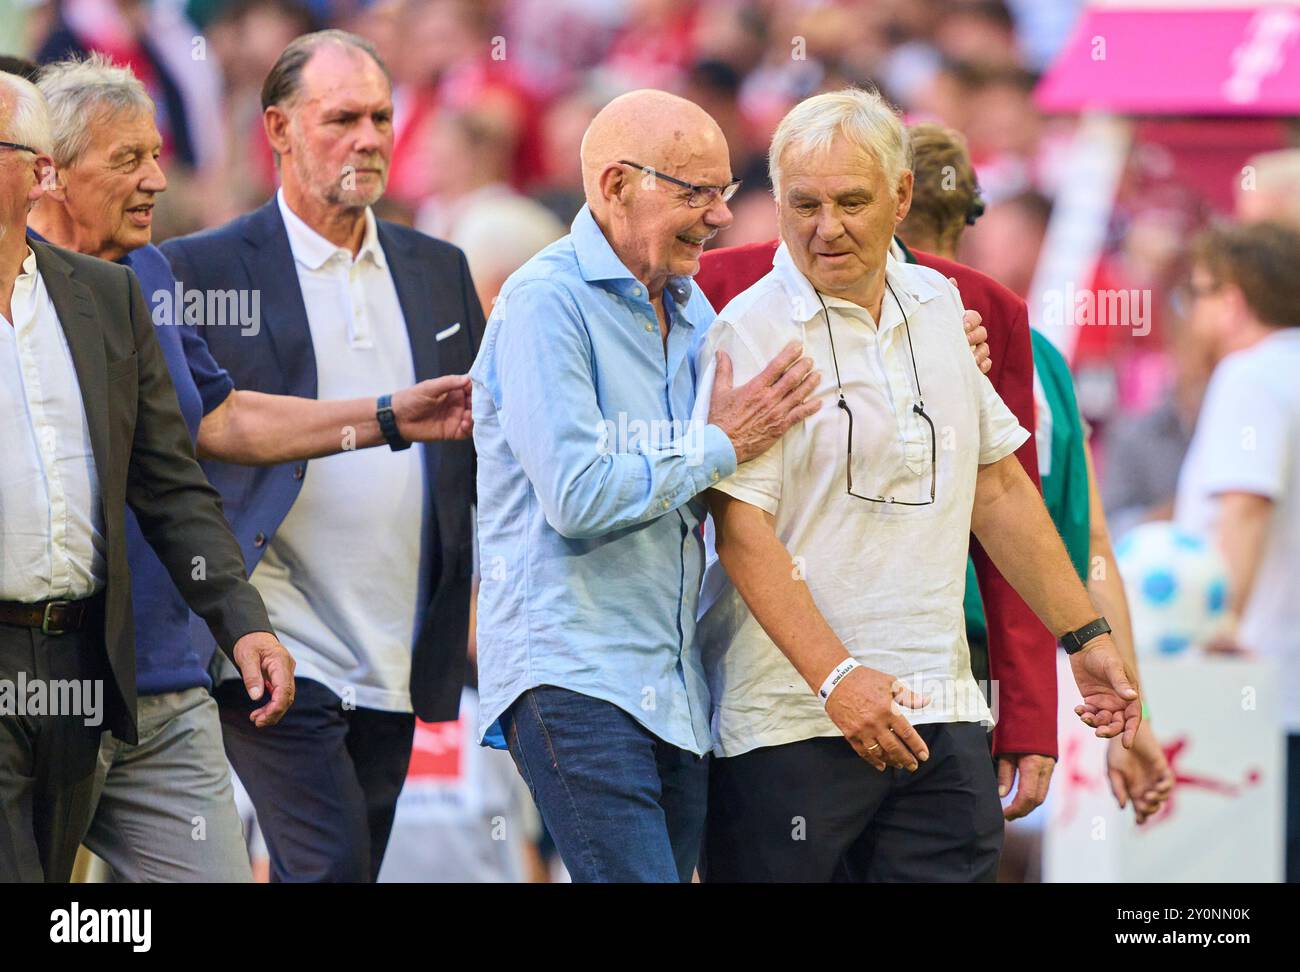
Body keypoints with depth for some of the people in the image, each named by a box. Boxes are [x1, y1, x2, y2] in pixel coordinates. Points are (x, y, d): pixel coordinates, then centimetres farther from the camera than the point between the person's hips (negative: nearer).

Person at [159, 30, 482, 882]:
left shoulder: (438, 269, 15)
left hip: (396, 661, 6)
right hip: (278, 649, -6)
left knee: (350, 869, 7)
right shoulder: (201, 270, -2)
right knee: (329, 864, -16)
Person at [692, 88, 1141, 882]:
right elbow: (743, 532, -13)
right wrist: (834, 675, -21)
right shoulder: (749, 334, -6)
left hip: (940, 709, 5)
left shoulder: (939, 309, 12)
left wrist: (1087, 635, 20)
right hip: (789, 720, -5)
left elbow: (998, 488, 20)